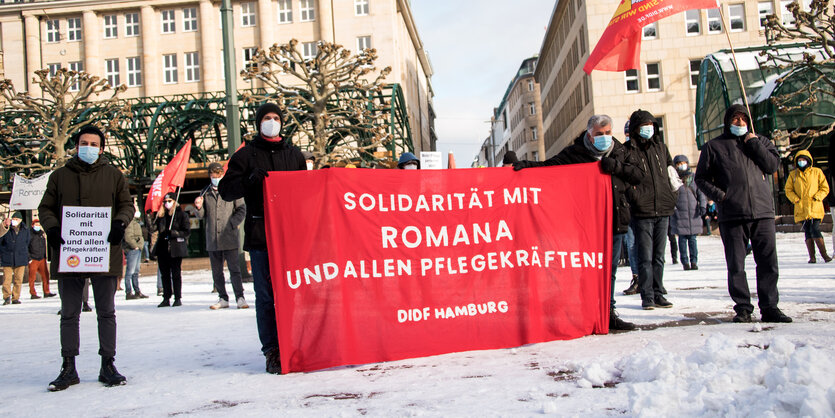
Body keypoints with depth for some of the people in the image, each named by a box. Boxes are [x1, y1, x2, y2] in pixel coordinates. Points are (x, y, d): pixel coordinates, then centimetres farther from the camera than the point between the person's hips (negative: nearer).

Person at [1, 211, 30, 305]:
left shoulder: (25, 230, 6)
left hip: (21, 259, 1)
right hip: (7, 259, -1)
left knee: (18, 280, 3)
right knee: (7, 279, -5)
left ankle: (15, 298, 11)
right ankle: (7, 297, 6)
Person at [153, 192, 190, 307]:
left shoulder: (181, 214, -1)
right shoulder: (161, 215, 14)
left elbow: (187, 231, -7)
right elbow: (154, 228, 15)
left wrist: (173, 233, -16)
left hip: (175, 249, -5)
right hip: (162, 248, 5)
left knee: (176, 274, -2)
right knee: (165, 274, 7)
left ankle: (178, 298, 5)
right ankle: (166, 299, 12)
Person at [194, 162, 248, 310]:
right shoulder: (206, 193, 10)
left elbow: (241, 210, 2)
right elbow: (202, 216, 14)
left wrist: (232, 224, -10)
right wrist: (199, 207, -8)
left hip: (229, 238, -4)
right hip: (212, 240, 4)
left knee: (234, 269, -5)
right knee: (216, 271, 8)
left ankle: (240, 297, 1)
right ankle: (223, 298, 18)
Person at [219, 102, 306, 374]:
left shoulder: (293, 154, 19)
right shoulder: (247, 155, 10)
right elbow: (226, 190, 3)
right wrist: (250, 180, -14)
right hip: (260, 234, -2)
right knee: (266, 295, -3)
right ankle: (272, 351, 3)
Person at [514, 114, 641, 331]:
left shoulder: (620, 152, 13)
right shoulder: (575, 152, 0)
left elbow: (637, 175, 9)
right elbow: (551, 165, 0)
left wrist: (615, 166, -7)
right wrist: (528, 165, -16)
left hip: (616, 221, 5)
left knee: (609, 270, 12)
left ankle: (608, 313, 21)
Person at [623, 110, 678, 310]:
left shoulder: (660, 147, 14)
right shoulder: (627, 151, -3)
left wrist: (671, 197, 15)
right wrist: (634, 195, -14)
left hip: (662, 211, 5)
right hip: (642, 212, -5)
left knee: (659, 256, 10)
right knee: (645, 257, -3)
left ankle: (658, 294, 18)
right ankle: (647, 296, 4)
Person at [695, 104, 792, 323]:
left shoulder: (760, 141, 17)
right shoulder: (714, 146, 10)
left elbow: (773, 165, 3)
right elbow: (701, 178, 9)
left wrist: (753, 143, -2)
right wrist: (718, 195, -6)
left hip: (763, 212, 2)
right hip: (732, 215, -2)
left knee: (768, 263, 1)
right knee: (736, 265, 1)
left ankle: (769, 307, 9)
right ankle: (743, 307, 9)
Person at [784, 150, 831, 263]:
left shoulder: (817, 172, 7)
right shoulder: (793, 174, 11)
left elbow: (825, 188, 7)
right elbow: (788, 190, 12)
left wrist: (817, 197, -8)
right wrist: (795, 199, -4)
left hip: (815, 207, -2)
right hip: (801, 209, 2)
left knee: (815, 230, -14)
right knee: (807, 233, 3)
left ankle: (824, 254, -5)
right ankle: (812, 257, 6)